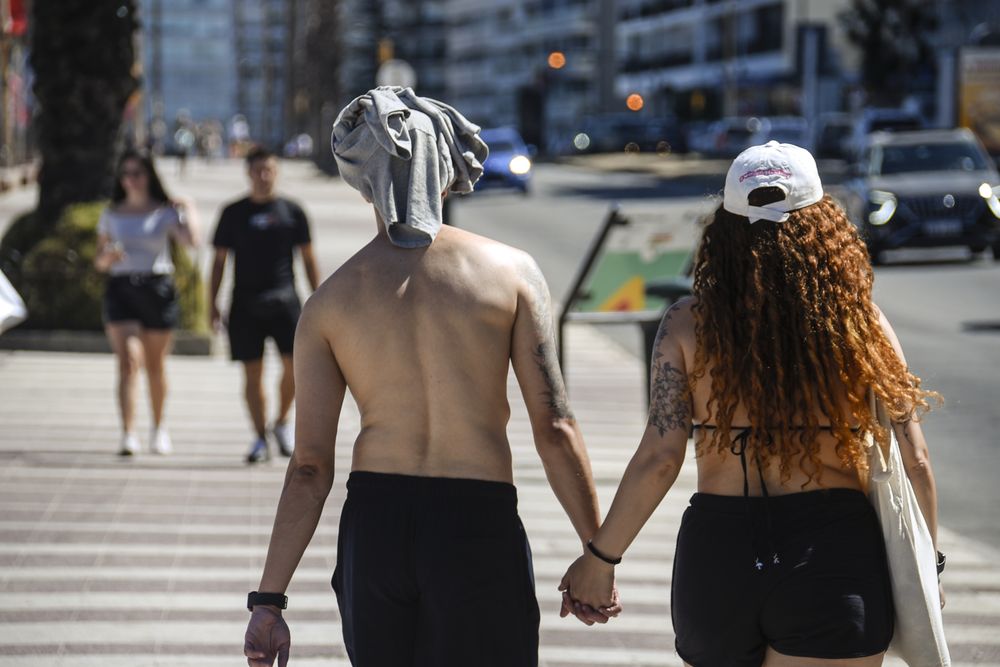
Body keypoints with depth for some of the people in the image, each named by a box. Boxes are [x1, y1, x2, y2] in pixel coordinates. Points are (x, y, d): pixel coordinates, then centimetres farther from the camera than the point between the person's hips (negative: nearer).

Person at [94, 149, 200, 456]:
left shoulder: (165, 212, 4)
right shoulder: (111, 215, 11)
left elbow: (191, 240, -14)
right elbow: (99, 261, 13)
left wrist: (189, 211, -2)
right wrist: (108, 258, -9)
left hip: (157, 288, -1)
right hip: (121, 289, 1)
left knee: (155, 365, 10)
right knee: (128, 362, -14)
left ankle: (159, 428, 30)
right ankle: (128, 434, -21)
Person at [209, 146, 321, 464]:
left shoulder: (291, 211, 8)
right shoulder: (233, 213, 7)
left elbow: (308, 259, 10)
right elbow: (219, 260, 11)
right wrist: (213, 304, 4)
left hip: (284, 300, 0)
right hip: (245, 303, 0)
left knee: (296, 363, -12)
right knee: (252, 373, 1)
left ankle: (282, 422, 12)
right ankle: (260, 438, 9)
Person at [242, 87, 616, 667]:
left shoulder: (329, 302, 1)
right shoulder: (511, 271, -3)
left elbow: (310, 467, -2)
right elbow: (555, 428, -7)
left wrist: (269, 599, 2)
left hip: (374, 521, 2)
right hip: (478, 524, -2)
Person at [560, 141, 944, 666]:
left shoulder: (688, 324, 0)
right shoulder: (860, 322, 0)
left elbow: (659, 458, -7)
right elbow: (914, 464, 0)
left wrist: (600, 559, 4)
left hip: (716, 554, 1)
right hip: (836, 559, -1)